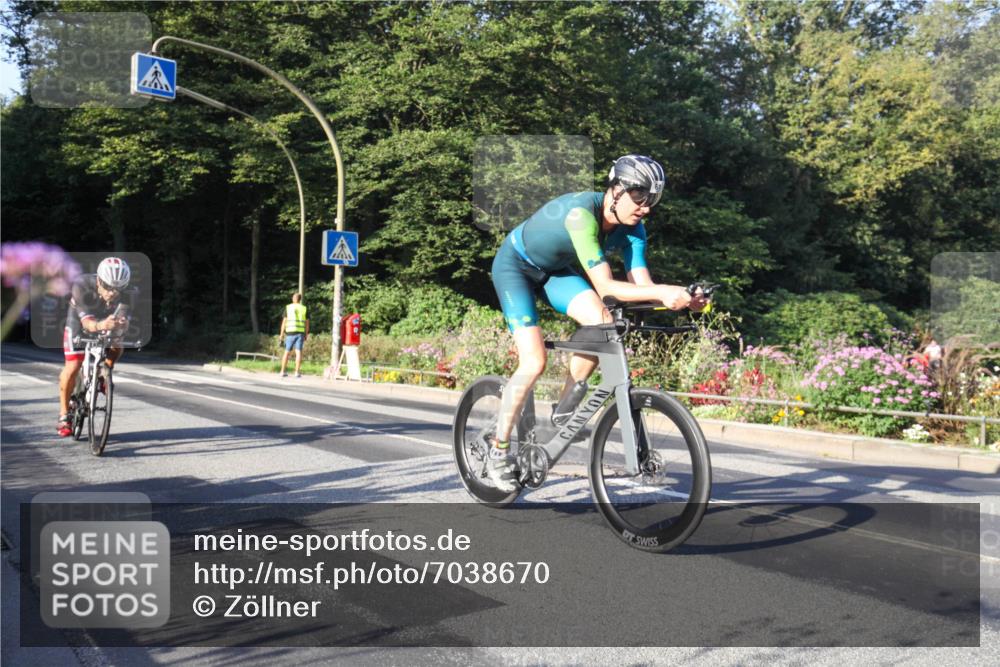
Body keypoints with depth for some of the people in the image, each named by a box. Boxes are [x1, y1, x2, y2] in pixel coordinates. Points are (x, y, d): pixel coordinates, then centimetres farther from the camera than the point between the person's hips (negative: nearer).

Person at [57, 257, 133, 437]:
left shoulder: (127, 293, -31)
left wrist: (122, 324, -58)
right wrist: (101, 325, -65)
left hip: (106, 320, 4)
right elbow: (87, 322, -42)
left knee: (117, 345, -21)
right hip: (79, 321, -4)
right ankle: (64, 415, 4)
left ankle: (101, 377, 9)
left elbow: (125, 318, -33)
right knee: (72, 367, -13)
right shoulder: (82, 286, -37)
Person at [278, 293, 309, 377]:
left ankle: (283, 371, 9)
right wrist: (306, 334, 12)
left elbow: (284, 321, 1)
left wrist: (282, 333, 5)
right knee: (298, 352, -3)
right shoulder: (304, 308, 6)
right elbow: (307, 323, 5)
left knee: (287, 352, 8)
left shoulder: (288, 307, 4)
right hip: (300, 332, 0)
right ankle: (297, 372, -9)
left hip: (290, 332, 0)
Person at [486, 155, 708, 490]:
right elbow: (604, 286, -40)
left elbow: (640, 283, -20)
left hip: (555, 269, 6)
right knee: (534, 361, -19)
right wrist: (661, 292, -50)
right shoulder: (581, 212, -36)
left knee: (602, 321, -22)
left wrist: (679, 296, -37)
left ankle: (564, 411, -2)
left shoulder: (632, 227, -15)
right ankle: (498, 447, 1)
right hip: (515, 265, -6)